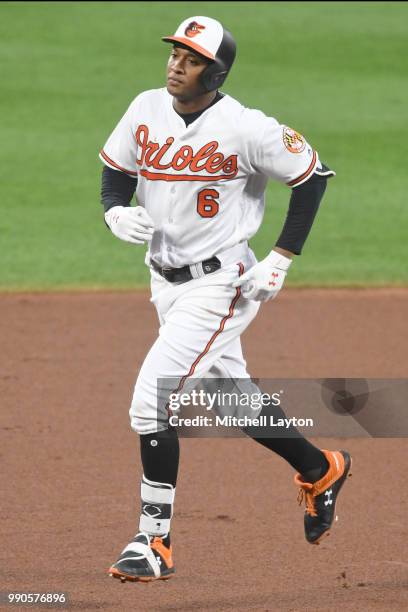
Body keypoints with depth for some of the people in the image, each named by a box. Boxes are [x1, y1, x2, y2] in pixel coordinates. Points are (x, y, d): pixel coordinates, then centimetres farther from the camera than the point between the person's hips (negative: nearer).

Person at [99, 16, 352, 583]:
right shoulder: (147, 109, -3)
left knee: (152, 400, -17)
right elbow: (115, 167, 11)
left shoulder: (246, 128, -19)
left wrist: (281, 259, -11)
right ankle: (319, 469, 45)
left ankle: (155, 542, -8)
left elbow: (313, 174, -8)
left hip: (220, 284, -7)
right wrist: (116, 211, -12)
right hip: (166, 280, 7)